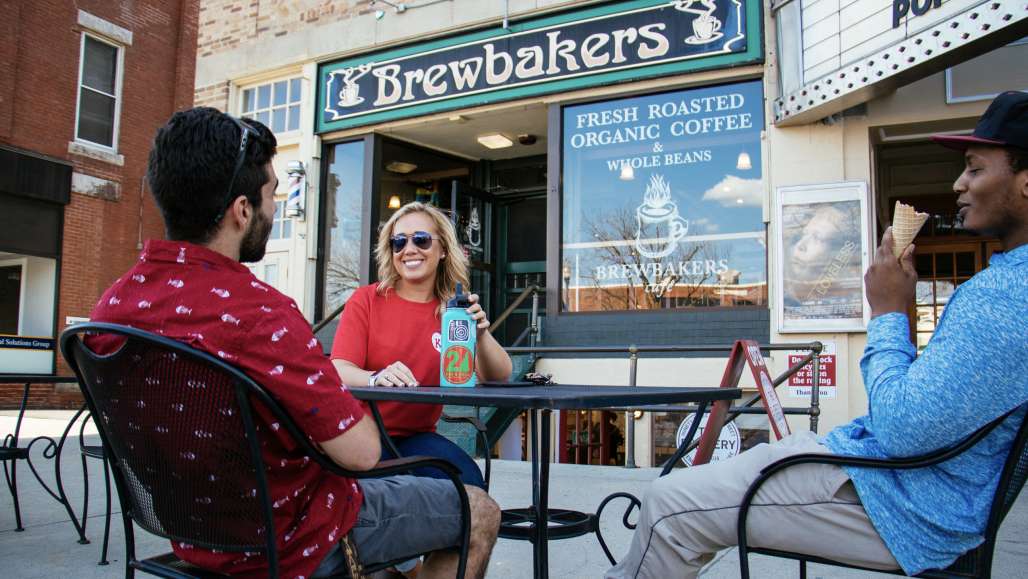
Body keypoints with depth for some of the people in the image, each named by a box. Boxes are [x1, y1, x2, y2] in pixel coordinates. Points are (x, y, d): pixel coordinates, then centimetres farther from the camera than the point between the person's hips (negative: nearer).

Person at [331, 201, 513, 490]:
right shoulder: (365, 300, -2)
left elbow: (500, 376, -3)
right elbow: (339, 369, -12)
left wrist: (481, 334, -24)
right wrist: (378, 378, -35)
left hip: (418, 436, 3)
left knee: (470, 484, -25)